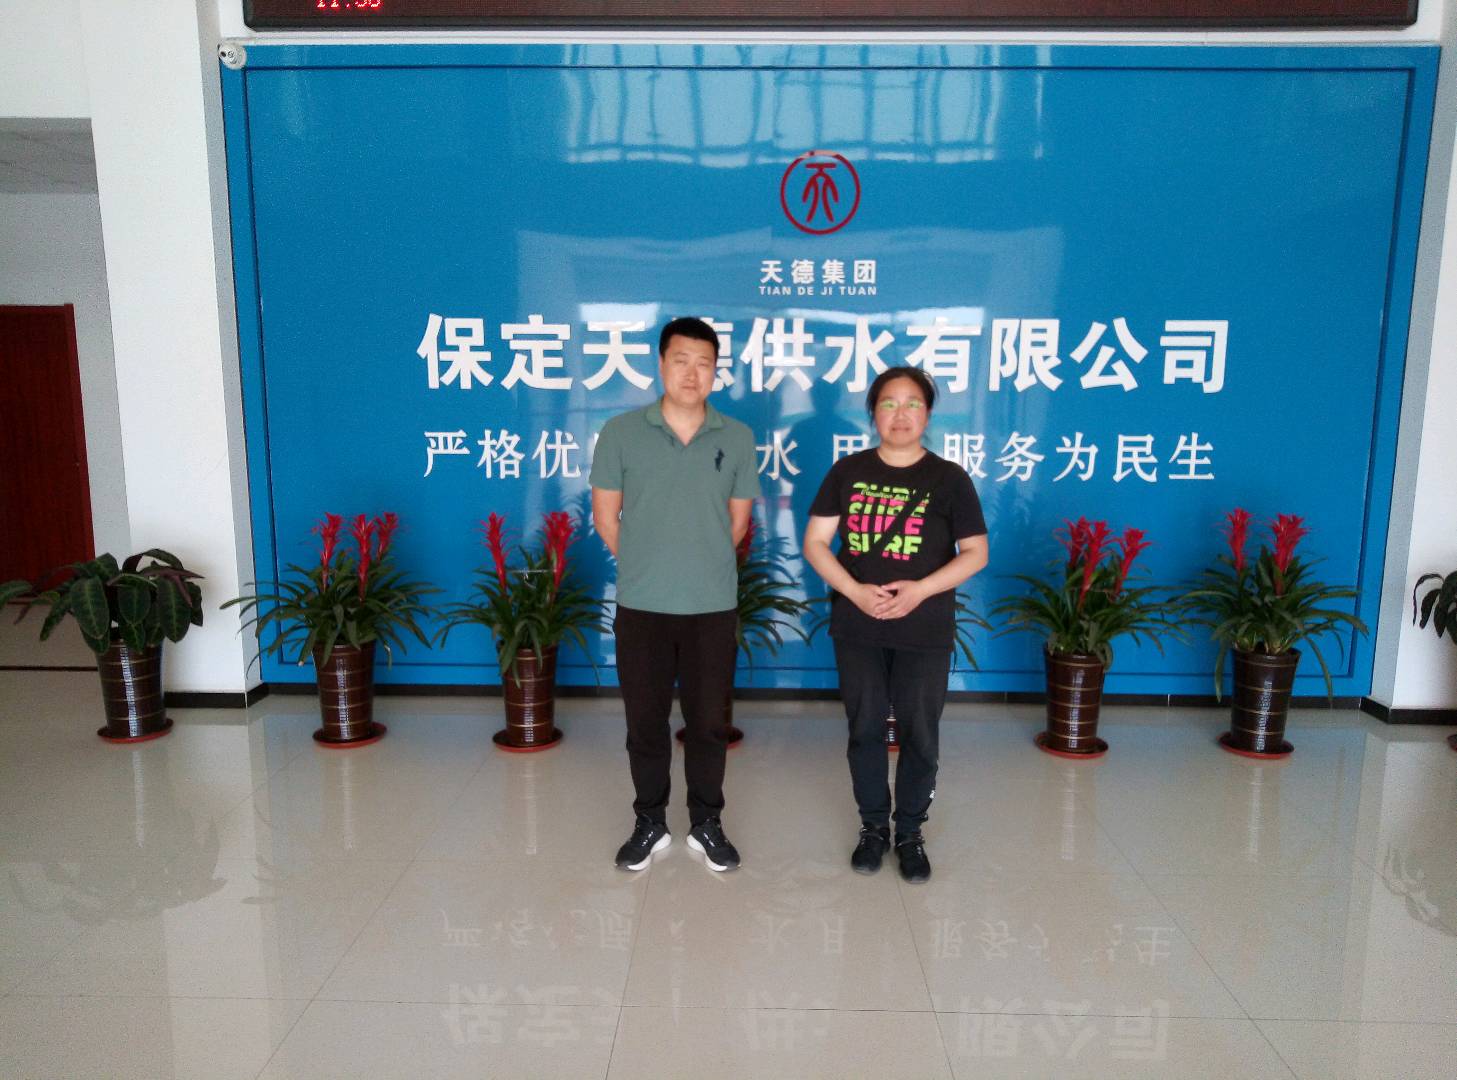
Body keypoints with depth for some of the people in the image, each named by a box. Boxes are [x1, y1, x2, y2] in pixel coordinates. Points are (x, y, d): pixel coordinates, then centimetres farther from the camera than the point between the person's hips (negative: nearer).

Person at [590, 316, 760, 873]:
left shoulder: (737, 438, 0)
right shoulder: (621, 432, -4)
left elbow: (738, 520, 9)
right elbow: (605, 516, 4)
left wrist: (701, 567, 10)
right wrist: (646, 566, 8)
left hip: (714, 606, 1)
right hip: (640, 606, 0)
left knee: (707, 722, 11)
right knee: (645, 721, 11)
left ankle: (707, 825, 29)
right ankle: (650, 823, 29)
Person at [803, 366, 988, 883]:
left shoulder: (949, 478, -3)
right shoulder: (847, 471, 1)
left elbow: (976, 552, -2)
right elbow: (815, 542, 0)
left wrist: (921, 590, -17)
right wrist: (856, 591, -16)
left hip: (925, 632, -1)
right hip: (857, 628, 1)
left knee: (919, 734, 7)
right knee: (865, 729, 11)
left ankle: (910, 831, 26)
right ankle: (873, 825, 29)